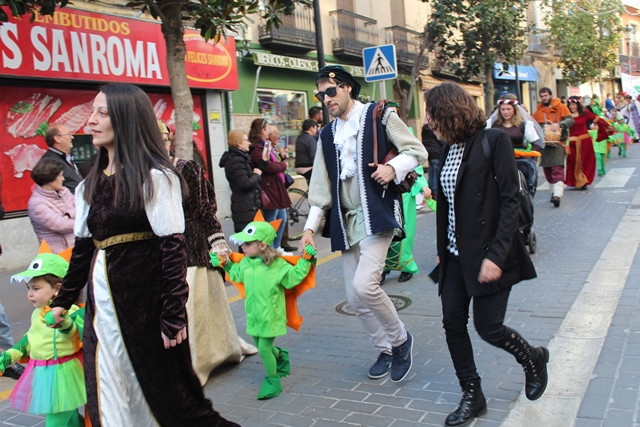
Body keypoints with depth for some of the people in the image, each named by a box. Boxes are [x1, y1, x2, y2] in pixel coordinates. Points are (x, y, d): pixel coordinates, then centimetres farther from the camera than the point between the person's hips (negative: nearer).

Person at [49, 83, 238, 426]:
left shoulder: (155, 176, -11)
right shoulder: (91, 184, 11)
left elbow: (173, 247, -15)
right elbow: (84, 246, 16)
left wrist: (173, 315, -17)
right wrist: (63, 301, 20)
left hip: (145, 297, -7)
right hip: (102, 300, 7)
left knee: (164, 388, 5)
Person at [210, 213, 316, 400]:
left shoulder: (277, 265, -16)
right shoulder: (245, 263, 2)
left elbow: (295, 276, -12)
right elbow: (236, 274, 22)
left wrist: (305, 260, -19)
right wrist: (226, 264, 14)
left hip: (271, 316, -7)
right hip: (254, 315, 7)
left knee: (264, 348, -7)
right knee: (262, 346, 19)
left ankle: (272, 380, 13)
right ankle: (281, 356, 50)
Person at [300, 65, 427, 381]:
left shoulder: (379, 115, 2)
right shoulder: (327, 135, 17)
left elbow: (416, 151, 1)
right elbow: (321, 187, 15)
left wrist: (393, 167, -18)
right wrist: (311, 226, 8)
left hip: (377, 215, -6)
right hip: (346, 222, 6)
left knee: (364, 285, -21)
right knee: (354, 298, 6)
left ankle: (400, 339, 6)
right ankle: (385, 350, 29)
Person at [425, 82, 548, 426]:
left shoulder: (493, 141, -11)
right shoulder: (449, 149, 10)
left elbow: (510, 201, -16)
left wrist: (496, 255, -22)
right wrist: (442, 249, 13)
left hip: (487, 254, -7)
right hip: (456, 256, 7)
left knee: (488, 327, -3)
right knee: (452, 323, 5)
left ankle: (533, 359, 30)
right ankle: (472, 395, 22)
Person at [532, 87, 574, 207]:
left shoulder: (560, 107, 3)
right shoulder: (538, 111, 14)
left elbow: (570, 120, -6)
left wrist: (559, 124, -24)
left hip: (557, 142, -5)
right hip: (543, 144, 5)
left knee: (557, 169, -15)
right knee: (547, 169, 9)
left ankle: (558, 194, -23)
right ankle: (555, 191, 23)